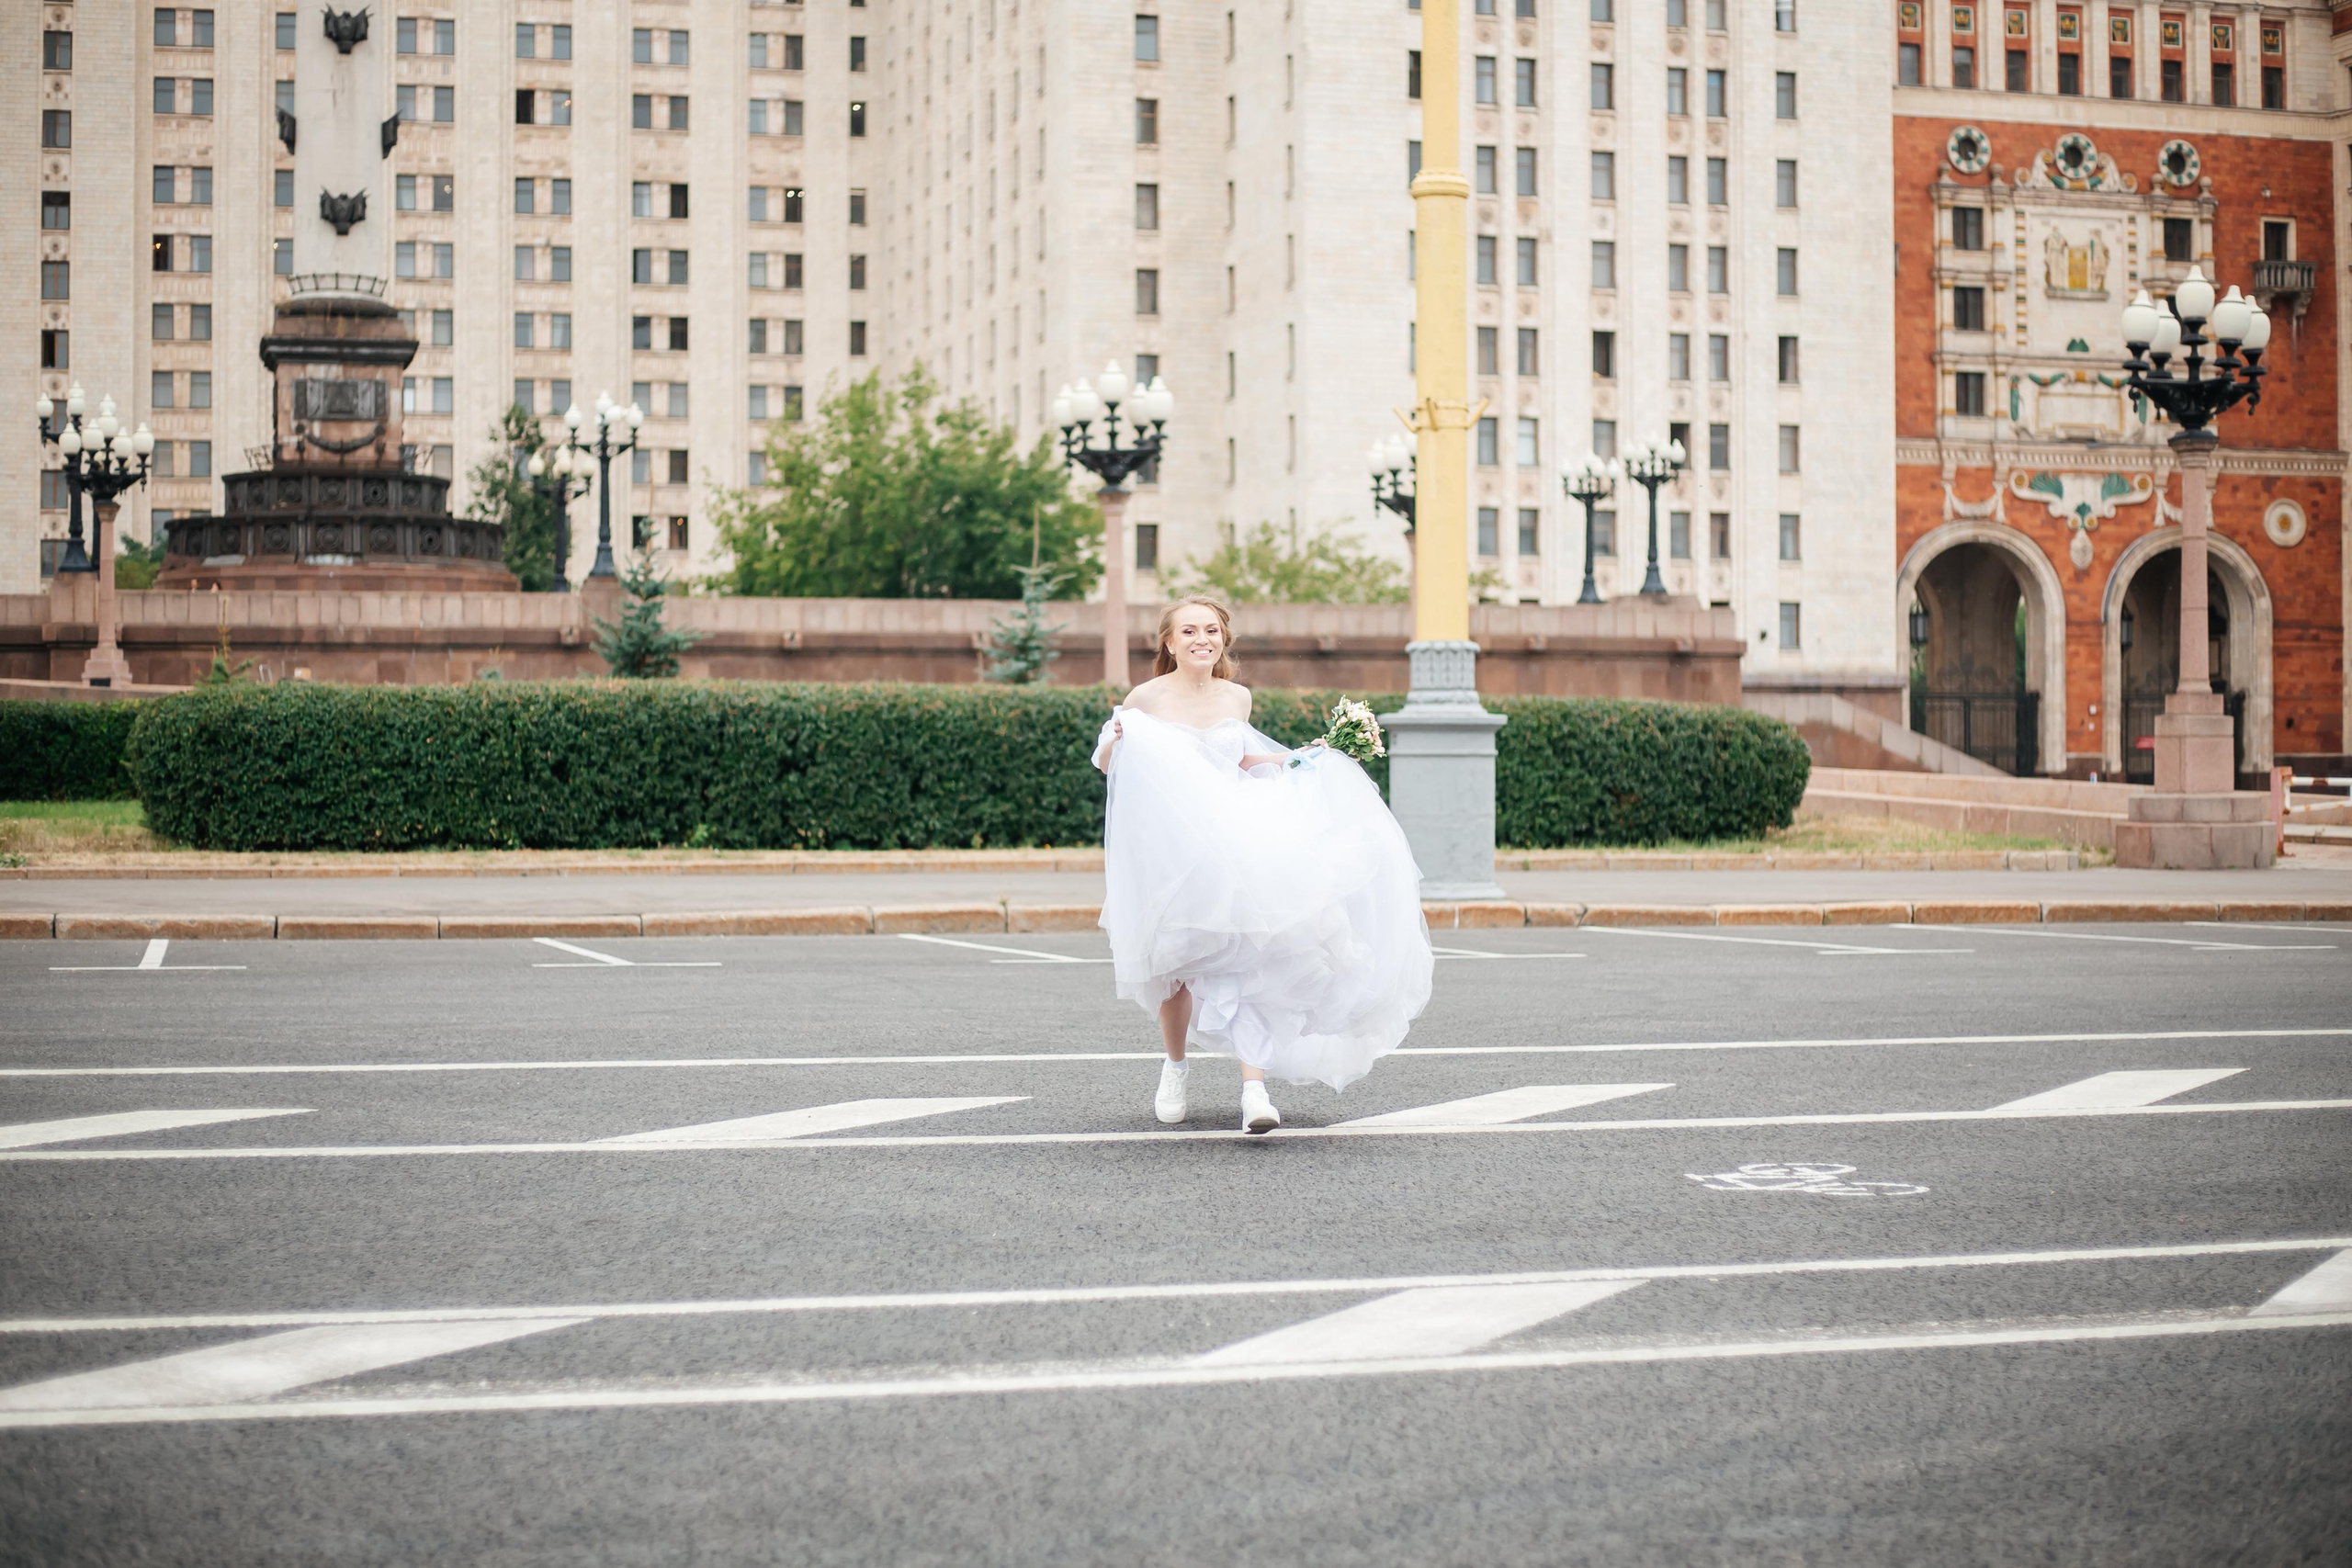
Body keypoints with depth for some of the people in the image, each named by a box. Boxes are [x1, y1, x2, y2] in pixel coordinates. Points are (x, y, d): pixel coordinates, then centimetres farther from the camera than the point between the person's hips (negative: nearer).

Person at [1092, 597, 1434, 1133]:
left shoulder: (1237, 697, 7)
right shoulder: (1148, 697, -5)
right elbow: (1107, 765, 4)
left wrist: (1301, 759, 20)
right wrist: (1116, 742, -18)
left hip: (1235, 842, 2)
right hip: (1171, 848, -2)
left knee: (1246, 960, -12)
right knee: (1178, 963, 5)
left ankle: (1254, 1089, -16)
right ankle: (1175, 1068, 32)